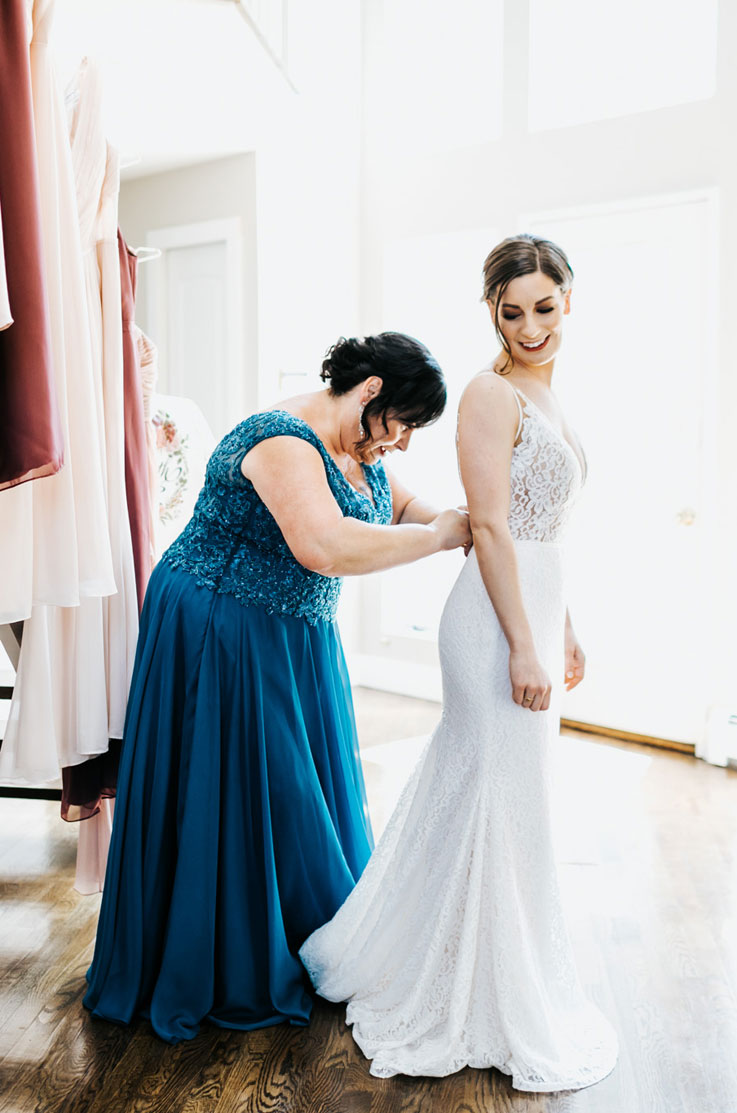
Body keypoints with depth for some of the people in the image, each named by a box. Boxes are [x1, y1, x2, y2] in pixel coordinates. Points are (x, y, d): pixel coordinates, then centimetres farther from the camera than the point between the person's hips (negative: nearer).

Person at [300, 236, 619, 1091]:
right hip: (496, 616, -9)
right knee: (502, 801, 1)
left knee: (486, 789, 18)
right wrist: (524, 647, -20)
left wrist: (564, 630, 19)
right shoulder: (490, 394, -12)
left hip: (535, 608, 9)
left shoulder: (543, 396, 16)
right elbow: (491, 528, -18)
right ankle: (492, 1010, 20)